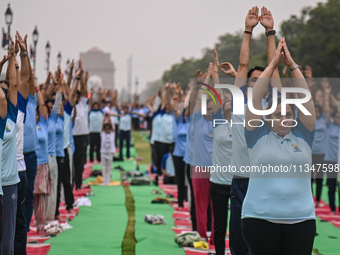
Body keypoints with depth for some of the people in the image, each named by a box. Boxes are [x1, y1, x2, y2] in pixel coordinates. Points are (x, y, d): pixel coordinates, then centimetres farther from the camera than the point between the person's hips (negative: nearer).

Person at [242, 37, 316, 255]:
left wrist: (292, 64, 0)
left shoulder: (303, 136, 9)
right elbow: (255, 98, -1)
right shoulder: (258, 136, 6)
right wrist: (273, 63, -2)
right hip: (260, 218, -1)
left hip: (301, 219, 2)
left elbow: (305, 98, 3)